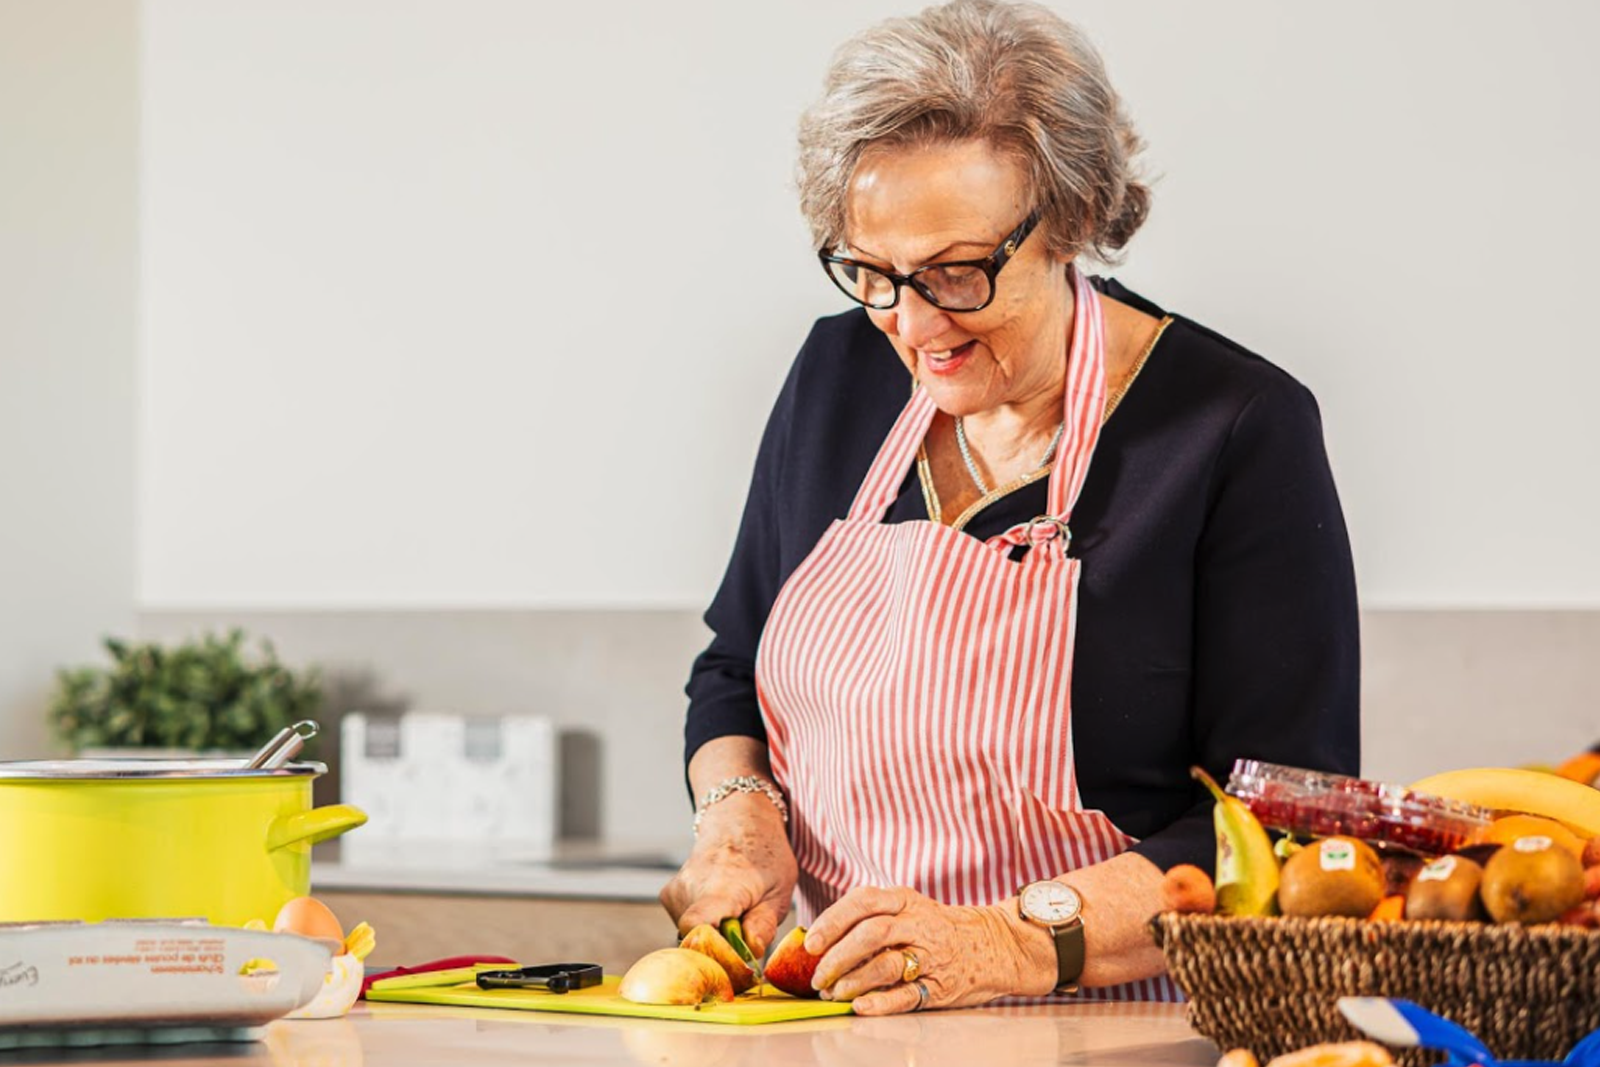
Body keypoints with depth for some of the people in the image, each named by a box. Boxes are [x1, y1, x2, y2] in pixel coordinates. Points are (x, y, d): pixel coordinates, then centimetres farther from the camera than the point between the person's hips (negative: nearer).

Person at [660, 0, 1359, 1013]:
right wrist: (738, 812, -1)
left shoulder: (1240, 427, -9)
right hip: (829, 1023, 4)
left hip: (1109, 1041, -4)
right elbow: (733, 671, 20)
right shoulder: (843, 372, 8)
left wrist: (1019, 943, -23)